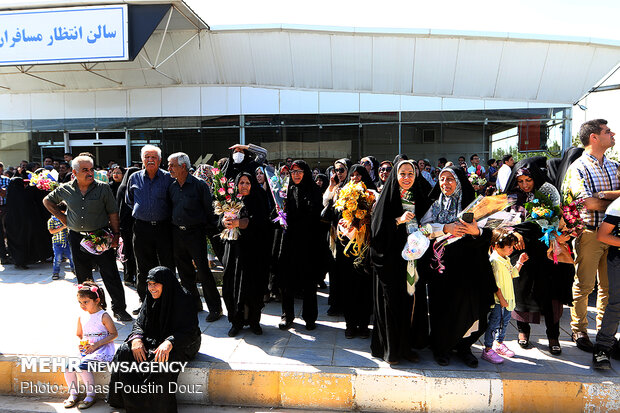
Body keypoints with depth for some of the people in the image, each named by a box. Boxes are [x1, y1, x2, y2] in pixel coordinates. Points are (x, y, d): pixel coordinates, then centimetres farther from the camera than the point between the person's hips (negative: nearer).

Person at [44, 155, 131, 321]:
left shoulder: (103, 188, -4)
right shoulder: (65, 190, 2)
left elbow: (113, 213, -1)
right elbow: (47, 201, 20)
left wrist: (116, 235, -6)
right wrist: (63, 218, 10)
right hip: (77, 238, 3)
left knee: (110, 274, -4)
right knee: (83, 277, 12)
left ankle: (119, 308, 6)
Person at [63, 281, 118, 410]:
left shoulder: (103, 316, -8)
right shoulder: (81, 317, 10)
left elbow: (114, 334, -8)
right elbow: (78, 335, 21)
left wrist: (97, 344, -17)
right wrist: (80, 344, -2)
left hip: (102, 349, -6)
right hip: (85, 349, 7)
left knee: (83, 365, -26)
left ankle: (91, 396, -6)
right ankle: (73, 394, 6)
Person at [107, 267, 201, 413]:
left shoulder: (183, 300, -17)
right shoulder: (150, 299, 4)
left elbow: (190, 331, -23)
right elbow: (139, 323, 8)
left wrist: (169, 342, -40)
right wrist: (136, 338, -15)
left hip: (181, 345, -7)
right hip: (154, 340, 7)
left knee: (160, 360, -35)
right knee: (124, 351, -15)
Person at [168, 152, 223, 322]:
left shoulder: (199, 185, -7)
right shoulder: (172, 187, 9)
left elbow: (209, 209, -5)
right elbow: (169, 209, 18)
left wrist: (212, 229, -5)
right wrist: (173, 228, 13)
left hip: (195, 232, -6)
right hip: (177, 233, 6)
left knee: (203, 270, -5)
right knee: (185, 271, 12)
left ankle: (215, 307, 6)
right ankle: (194, 303, 27)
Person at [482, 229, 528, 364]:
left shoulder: (506, 259, 11)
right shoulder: (495, 261, -21)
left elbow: (512, 274, 23)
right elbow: (495, 283, -22)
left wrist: (520, 262, 15)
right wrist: (501, 299, -20)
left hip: (507, 299, 10)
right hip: (497, 301, -10)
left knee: (505, 321, 21)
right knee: (494, 323, -4)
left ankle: (498, 343, 38)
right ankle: (488, 350, 5)